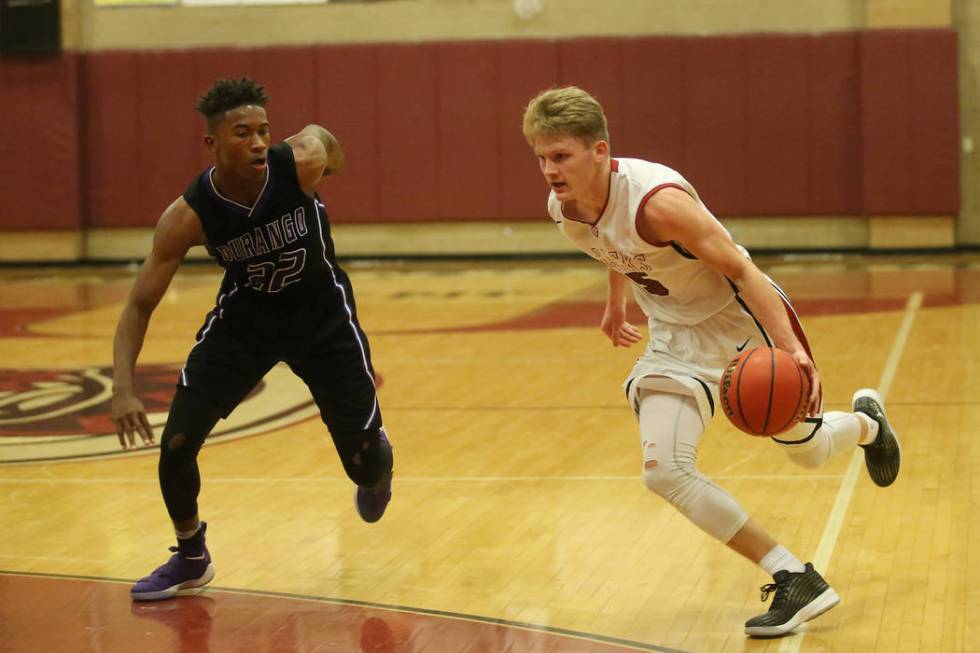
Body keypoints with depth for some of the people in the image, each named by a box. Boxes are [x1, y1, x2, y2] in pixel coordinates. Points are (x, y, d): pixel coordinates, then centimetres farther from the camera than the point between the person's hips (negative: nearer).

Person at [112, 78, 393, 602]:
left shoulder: (303, 161, -28)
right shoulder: (187, 217, -26)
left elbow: (324, 140, -1)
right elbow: (139, 306, -21)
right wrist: (123, 389, -34)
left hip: (322, 313, 0)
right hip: (244, 316, 0)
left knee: (366, 462, -1)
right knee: (176, 443, -11)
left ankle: (375, 466, 40)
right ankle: (191, 558, 16)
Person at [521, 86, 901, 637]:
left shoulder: (655, 200, -35)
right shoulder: (562, 209, -12)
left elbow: (739, 268, -33)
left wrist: (789, 346, -42)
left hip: (744, 321, -6)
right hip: (677, 337, 6)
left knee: (808, 451, 14)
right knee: (665, 471, -13)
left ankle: (867, 422, 54)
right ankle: (797, 582, -5)